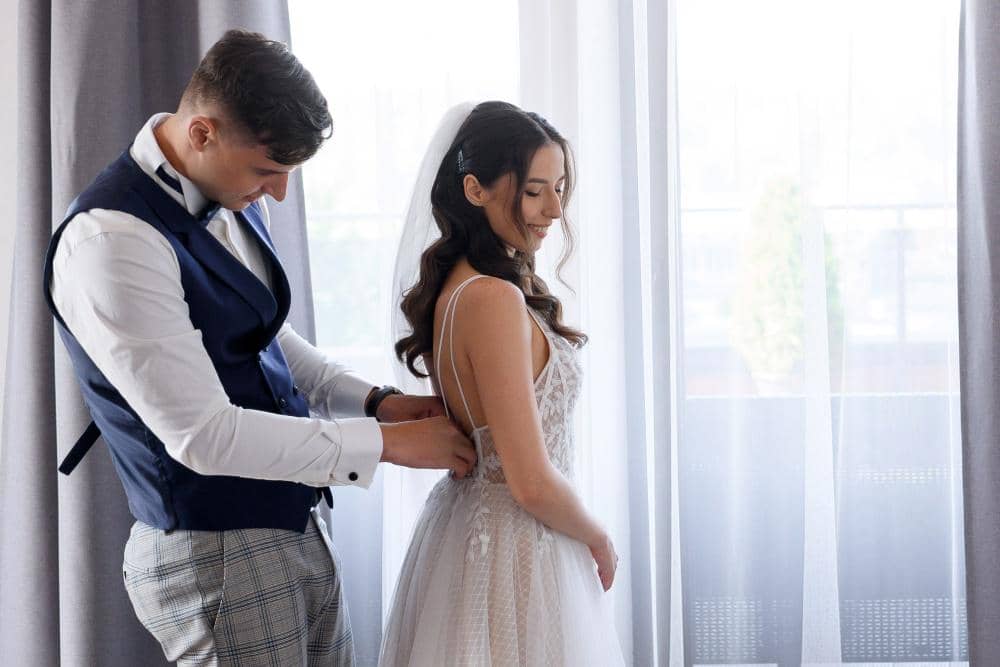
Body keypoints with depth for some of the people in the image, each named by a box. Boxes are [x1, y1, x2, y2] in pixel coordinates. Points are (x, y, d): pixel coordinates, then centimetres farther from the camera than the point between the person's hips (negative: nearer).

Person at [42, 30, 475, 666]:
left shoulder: (233, 196, 3)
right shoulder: (111, 240, -23)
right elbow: (203, 434, -25)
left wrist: (373, 398, 3)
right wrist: (387, 441, -19)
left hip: (296, 530, 8)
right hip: (216, 557, -8)